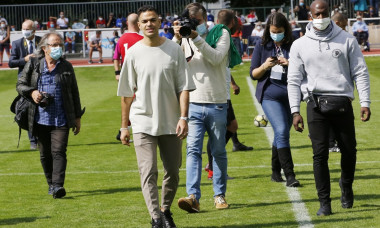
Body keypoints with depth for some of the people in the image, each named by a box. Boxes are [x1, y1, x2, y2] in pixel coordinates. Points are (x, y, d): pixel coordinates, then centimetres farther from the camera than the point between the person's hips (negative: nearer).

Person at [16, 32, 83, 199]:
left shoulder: (66, 67, 8)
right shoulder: (33, 65, 6)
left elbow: (74, 93, 13)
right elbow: (20, 85, 9)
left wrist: (77, 117, 12)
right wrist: (32, 92, -13)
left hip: (61, 120, -1)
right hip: (40, 119, 1)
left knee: (58, 152, -13)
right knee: (45, 154, 8)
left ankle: (58, 186, -19)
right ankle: (51, 184, 22)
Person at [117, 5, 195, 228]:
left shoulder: (174, 50, -1)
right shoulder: (134, 53, -1)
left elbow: (184, 87, -1)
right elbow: (127, 93, 4)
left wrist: (183, 117, -12)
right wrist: (124, 126, 5)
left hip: (171, 123, 1)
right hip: (143, 122, -1)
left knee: (173, 172, 10)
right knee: (148, 172, -12)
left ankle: (165, 210, 30)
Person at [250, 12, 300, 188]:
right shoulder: (261, 47, 4)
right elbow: (253, 74, 5)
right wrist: (265, 66, -14)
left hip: (290, 95, 2)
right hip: (270, 95, -2)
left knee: (281, 134, 13)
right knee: (282, 131, -18)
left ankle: (276, 172, 29)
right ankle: (289, 175, -19)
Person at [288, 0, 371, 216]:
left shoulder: (347, 40, 6)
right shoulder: (300, 45, 7)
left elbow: (361, 72, 5)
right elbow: (294, 80, 7)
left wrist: (365, 103, -3)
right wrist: (295, 111, -1)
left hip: (342, 102, 0)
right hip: (316, 103, 0)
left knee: (349, 150, 6)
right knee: (320, 154, -5)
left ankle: (346, 186, 35)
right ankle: (325, 202, 0)